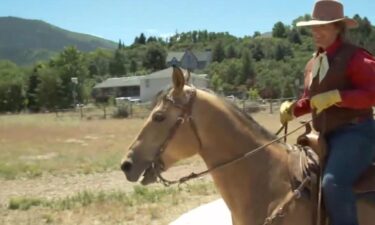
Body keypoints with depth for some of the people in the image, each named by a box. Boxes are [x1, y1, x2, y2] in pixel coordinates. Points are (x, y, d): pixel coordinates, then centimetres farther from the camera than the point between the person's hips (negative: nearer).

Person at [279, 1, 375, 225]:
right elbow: (310, 100, 21)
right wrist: (292, 108, 0)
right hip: (327, 137, 9)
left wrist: (335, 96, -28)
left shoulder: (355, 57, -11)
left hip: (356, 133, -9)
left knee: (333, 183, -30)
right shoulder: (313, 63, 13)